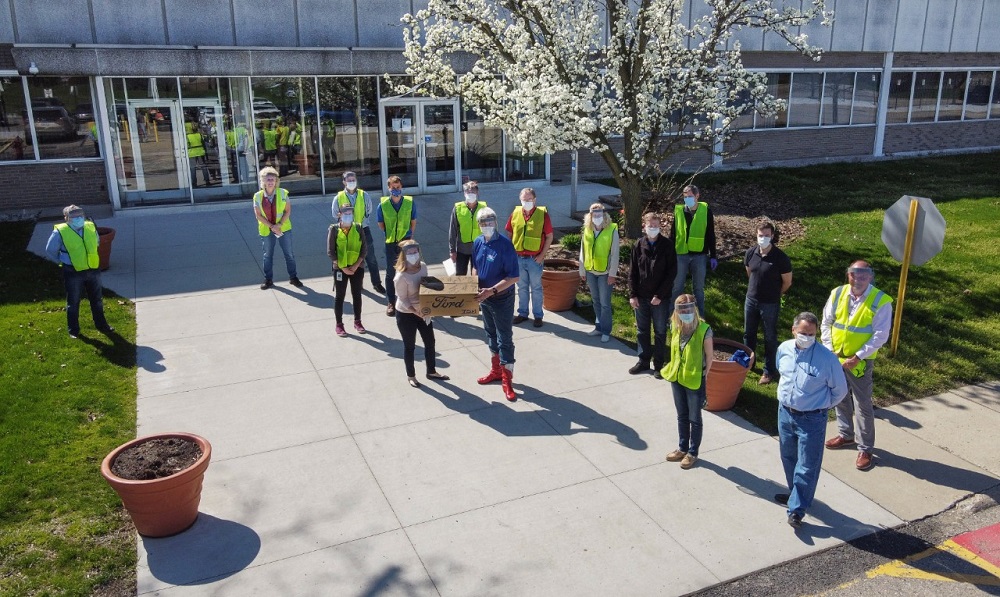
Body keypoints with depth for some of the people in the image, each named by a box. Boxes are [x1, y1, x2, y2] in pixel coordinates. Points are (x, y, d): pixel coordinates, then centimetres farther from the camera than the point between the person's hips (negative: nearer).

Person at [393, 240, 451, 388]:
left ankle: (431, 372, 38)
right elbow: (403, 300, -20)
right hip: (406, 315, -6)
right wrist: (416, 312, -27)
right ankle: (411, 376, 31)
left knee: (430, 342, 17)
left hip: (423, 311, 6)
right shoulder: (401, 277, -27)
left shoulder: (423, 266, -8)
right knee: (410, 346, 11)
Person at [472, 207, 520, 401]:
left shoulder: (505, 245, -21)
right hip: (484, 297, 7)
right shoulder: (478, 243, 0)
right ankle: (496, 370, 36)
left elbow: (514, 277, -23)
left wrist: (492, 290, -29)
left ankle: (507, 379, 10)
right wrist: (475, 287, -2)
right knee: (491, 335, 19)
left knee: (505, 339, 1)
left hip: (502, 298, -7)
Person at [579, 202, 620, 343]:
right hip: (590, 271, 5)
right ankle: (598, 327, 26)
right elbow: (583, 251, 9)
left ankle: (606, 331, 11)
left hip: (605, 273, -5)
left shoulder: (612, 230, -11)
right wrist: (582, 270, 9)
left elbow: (614, 254, -10)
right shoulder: (586, 230, 2)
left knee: (605, 303, 1)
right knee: (596, 301, 15)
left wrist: (612, 273, -12)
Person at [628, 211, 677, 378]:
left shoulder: (667, 245, -8)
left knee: (660, 332, 8)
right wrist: (632, 295, -3)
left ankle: (659, 364, 19)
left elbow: (672, 272, -9)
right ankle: (643, 361, 26)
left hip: (659, 298, -3)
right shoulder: (638, 245, 0)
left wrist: (660, 295, -14)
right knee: (642, 331, 12)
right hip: (641, 297, 3)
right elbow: (632, 272, 3)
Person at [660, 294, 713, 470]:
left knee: (694, 419, 11)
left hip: (695, 381, -5)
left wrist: (703, 376, -6)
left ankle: (693, 453, 27)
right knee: (682, 416, 20)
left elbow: (710, 356, -12)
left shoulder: (704, 330, -22)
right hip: (676, 378, 5)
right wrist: (673, 370, 7)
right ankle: (682, 448, 37)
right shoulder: (674, 327, -6)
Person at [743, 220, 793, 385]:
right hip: (751, 300, 5)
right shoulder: (751, 252, -6)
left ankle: (769, 371, 22)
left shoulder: (780, 257, -20)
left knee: (770, 337, 9)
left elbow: (787, 282, -8)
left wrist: (774, 295, 5)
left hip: (770, 304, -5)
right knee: (748, 333, 19)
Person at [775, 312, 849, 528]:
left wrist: (822, 406, 4)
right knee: (788, 459, 21)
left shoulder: (827, 358, -19)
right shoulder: (784, 349, -4)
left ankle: (797, 509, 11)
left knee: (807, 466, 2)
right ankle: (795, 493, 42)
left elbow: (840, 390, -6)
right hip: (785, 413, 5)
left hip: (811, 420, -5)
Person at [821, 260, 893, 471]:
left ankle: (865, 449, 16)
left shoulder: (880, 301, -15)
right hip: (835, 358, 5)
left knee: (863, 406, 3)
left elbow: (880, 336, -15)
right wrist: (829, 349, -5)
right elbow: (826, 323, 4)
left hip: (860, 362, -4)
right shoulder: (837, 294, -3)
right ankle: (845, 435, 39)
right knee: (840, 399, 20)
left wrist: (857, 358, -18)